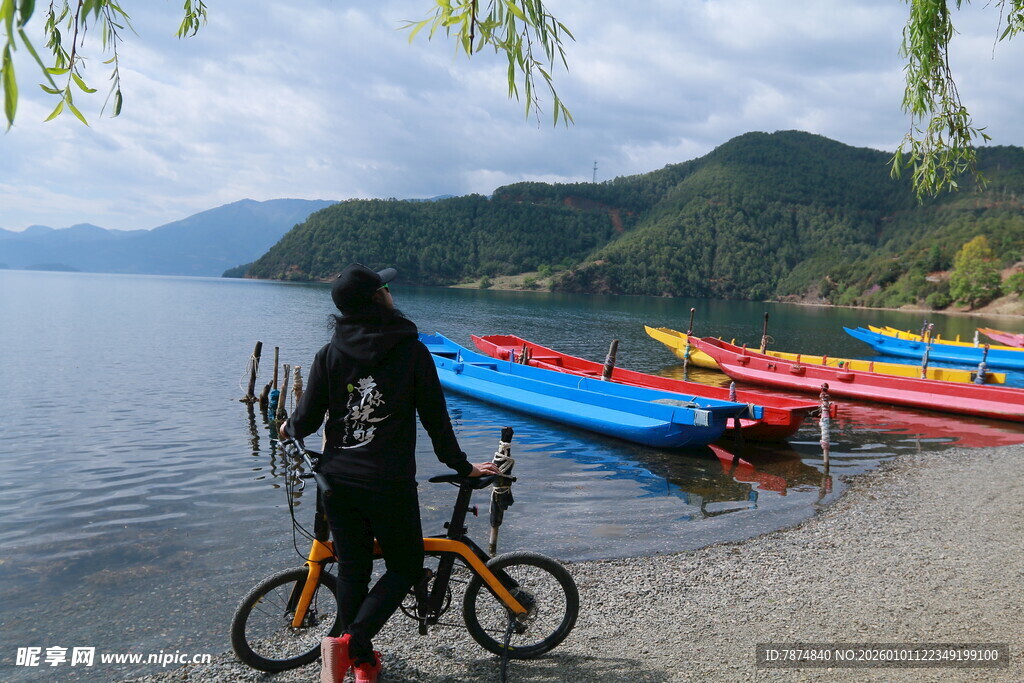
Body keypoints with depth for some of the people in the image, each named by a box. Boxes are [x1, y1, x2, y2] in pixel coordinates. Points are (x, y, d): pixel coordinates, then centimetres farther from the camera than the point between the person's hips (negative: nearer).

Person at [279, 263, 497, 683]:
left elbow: (307, 419, -1)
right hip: (389, 483, -4)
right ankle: (352, 640, -6)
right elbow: (436, 420, -5)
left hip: (337, 479, 4)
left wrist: (288, 430, 23)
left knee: (352, 569, 16)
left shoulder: (330, 354, -1)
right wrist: (462, 467, 7)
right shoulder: (412, 352, -9)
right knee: (405, 567, 13)